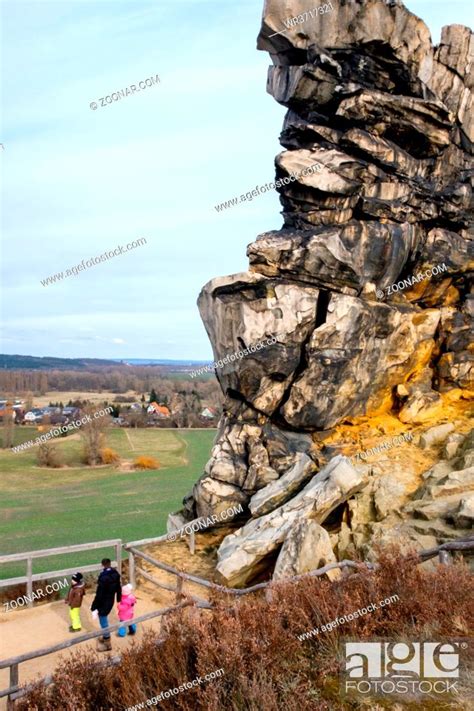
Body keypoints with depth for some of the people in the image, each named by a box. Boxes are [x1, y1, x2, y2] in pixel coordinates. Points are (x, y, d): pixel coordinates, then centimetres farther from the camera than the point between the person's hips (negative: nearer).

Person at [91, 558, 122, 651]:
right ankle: (106, 637, 42)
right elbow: (118, 587, 6)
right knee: (104, 618, 27)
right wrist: (119, 599, 20)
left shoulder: (103, 577, -29)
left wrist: (95, 608, -16)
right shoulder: (116, 574, -6)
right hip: (111, 601, 8)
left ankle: (107, 643, 21)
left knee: (103, 621, 8)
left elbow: (99, 594, -24)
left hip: (103, 602, -8)